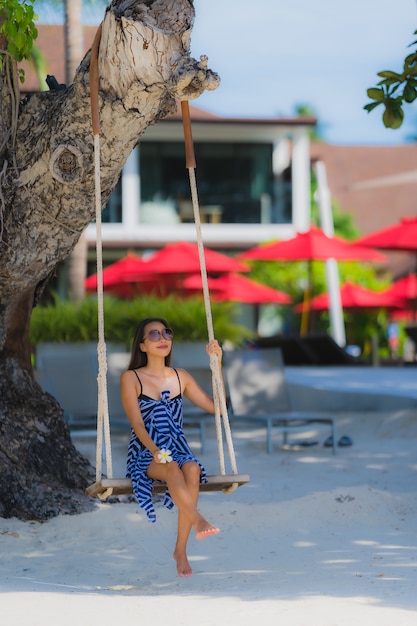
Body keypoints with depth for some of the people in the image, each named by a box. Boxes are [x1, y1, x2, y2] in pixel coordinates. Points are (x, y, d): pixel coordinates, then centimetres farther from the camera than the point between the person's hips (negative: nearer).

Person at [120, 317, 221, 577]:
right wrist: (154, 450, -25)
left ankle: (181, 549, -28)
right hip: (145, 455, -3)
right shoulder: (131, 378, 3)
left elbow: (216, 407, 14)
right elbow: (137, 422, -8)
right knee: (172, 469, -37)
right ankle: (198, 521, -53)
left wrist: (217, 365, 10)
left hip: (179, 451, 3)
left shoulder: (181, 377, 14)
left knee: (192, 469, -32)